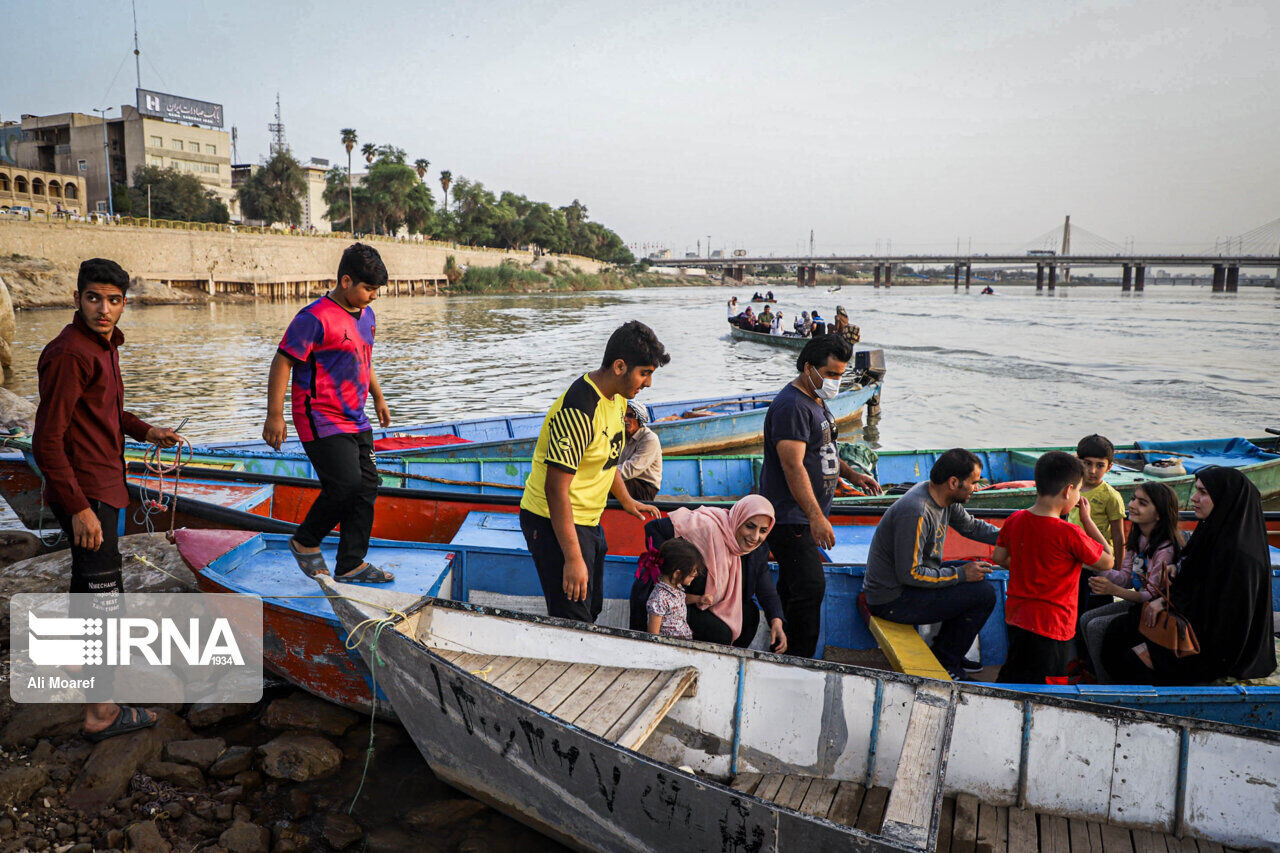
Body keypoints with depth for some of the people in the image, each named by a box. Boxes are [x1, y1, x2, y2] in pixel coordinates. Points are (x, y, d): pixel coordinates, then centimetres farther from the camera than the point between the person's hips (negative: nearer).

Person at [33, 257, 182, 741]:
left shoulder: (103, 345, 9)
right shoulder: (69, 353, -22)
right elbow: (47, 442, -25)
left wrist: (145, 432, 14)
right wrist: (79, 509, -27)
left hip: (101, 484, 10)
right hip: (86, 492, -10)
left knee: (88, 577, 26)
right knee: (103, 592, -7)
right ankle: (101, 712, -1)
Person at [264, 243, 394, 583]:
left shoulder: (366, 315, 12)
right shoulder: (315, 317, -15)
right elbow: (282, 362, -15)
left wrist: (378, 398, 31)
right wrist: (274, 415, -18)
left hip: (356, 421, 9)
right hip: (322, 421, -9)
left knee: (366, 487, 6)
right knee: (346, 484, -16)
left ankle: (351, 564, 15)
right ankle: (305, 541, 10)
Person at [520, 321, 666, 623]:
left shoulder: (617, 397, 3)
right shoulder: (578, 411, -28)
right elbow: (556, 490, -28)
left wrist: (627, 501, 26)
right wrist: (573, 558, -28)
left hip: (588, 520, 10)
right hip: (555, 522, -10)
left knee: (592, 608, 20)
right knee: (574, 621, -6)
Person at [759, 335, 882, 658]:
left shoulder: (816, 400, 16)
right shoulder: (791, 405, -18)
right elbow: (793, 467, -26)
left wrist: (851, 474, 20)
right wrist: (816, 517, -31)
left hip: (805, 518, 10)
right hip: (790, 518, -10)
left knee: (792, 588, 15)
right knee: (810, 587, -12)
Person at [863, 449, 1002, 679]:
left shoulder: (944, 497, 1)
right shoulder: (916, 513, -28)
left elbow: (970, 526, 20)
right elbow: (910, 574, -27)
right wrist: (960, 574, -18)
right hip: (892, 601, -10)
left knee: (976, 572, 19)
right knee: (984, 595, -11)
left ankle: (945, 651, 24)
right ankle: (945, 663, 4)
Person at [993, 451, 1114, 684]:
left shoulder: (1015, 520, -1)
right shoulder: (1069, 534, -21)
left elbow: (999, 557, 9)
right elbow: (1107, 561, -8)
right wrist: (1087, 520, -3)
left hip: (1015, 616, 7)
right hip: (1050, 626, -7)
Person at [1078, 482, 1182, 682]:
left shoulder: (1166, 548, -25)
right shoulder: (1138, 538, 3)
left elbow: (1153, 595, -25)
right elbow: (1126, 576, 7)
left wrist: (1113, 590, -36)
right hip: (1137, 601, 9)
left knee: (1096, 627, -17)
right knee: (1085, 619, 3)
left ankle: (1109, 686, -3)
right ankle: (1097, 673, 13)